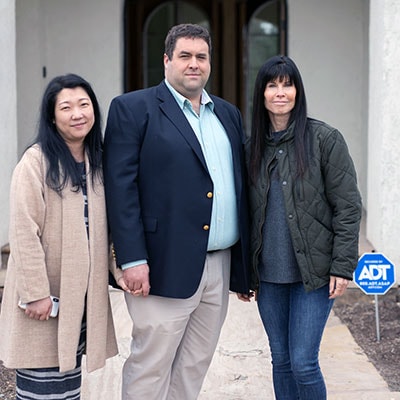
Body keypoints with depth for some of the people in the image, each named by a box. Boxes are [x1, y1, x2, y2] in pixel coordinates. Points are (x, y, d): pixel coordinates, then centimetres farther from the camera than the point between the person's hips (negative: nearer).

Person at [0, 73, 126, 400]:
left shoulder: (99, 162, 10)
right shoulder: (36, 161, -11)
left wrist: (118, 267, 4)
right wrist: (35, 292, -16)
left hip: (85, 295, 6)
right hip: (44, 299, -5)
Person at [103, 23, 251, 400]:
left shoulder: (228, 114, 16)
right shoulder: (133, 109, -2)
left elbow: (239, 186, 16)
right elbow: (120, 187, -9)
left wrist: (246, 265, 13)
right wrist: (132, 260, -16)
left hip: (220, 266, 6)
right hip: (166, 267, -6)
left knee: (194, 367, 14)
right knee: (150, 368, 0)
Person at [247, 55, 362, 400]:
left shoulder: (324, 139, -5)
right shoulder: (254, 147, 9)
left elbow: (348, 206, -7)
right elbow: (250, 213, 13)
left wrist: (343, 265, -13)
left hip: (313, 273, -4)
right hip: (268, 275, 5)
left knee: (303, 362, -6)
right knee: (281, 361, 11)